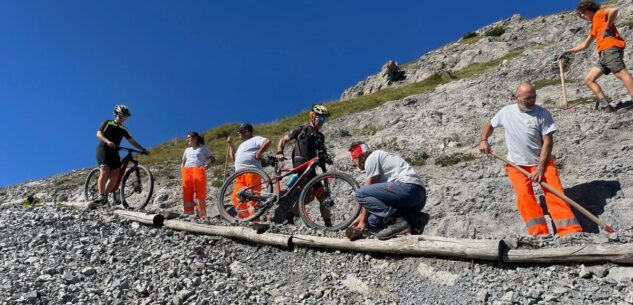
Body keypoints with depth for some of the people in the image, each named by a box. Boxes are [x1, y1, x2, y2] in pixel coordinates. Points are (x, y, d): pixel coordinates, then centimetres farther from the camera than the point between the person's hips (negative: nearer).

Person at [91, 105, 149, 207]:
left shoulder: (124, 129, 16)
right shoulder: (107, 123, 2)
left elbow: (132, 141, 11)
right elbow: (99, 134, -11)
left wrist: (143, 149, -2)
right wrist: (108, 141, -32)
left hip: (114, 152, 5)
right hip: (103, 149, -5)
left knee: (115, 174, -11)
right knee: (104, 171, -23)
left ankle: (105, 196, -5)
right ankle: (101, 197, -29)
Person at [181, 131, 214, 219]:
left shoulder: (202, 148, 14)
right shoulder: (187, 150, 29)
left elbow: (212, 159, 10)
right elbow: (183, 161, 36)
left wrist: (208, 165, -7)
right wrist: (182, 167, 15)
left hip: (198, 170, -5)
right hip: (186, 171, 5)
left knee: (200, 193, -12)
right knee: (187, 194, -3)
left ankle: (201, 215, -13)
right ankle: (188, 214, -1)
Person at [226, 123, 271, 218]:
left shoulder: (255, 139, 3)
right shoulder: (242, 144, 32)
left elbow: (267, 142, -16)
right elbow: (234, 157, 33)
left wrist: (259, 153, -15)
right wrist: (230, 144, 29)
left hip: (252, 172, -9)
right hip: (240, 174, 10)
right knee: (236, 197, 2)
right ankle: (245, 219, 6)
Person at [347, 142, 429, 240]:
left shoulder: (371, 158, 1)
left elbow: (367, 192, 0)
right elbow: (373, 194, 28)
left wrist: (363, 220, 7)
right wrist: (360, 218, 28)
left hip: (408, 188, -10)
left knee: (360, 194, -12)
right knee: (373, 220, 11)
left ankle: (398, 221, -20)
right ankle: (415, 219, 2)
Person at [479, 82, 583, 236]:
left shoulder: (543, 113, -8)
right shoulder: (506, 112, 1)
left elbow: (547, 142, -10)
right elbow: (489, 125, 18)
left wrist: (540, 168, -18)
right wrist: (483, 140, -3)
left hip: (542, 161, 0)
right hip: (517, 164, 1)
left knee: (555, 192, -15)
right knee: (524, 194, -20)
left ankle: (571, 232, -16)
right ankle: (539, 233, -22)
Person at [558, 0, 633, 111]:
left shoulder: (599, 14, 7)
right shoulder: (593, 27, 31)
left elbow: (614, 10, -15)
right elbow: (584, 45, 39)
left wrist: (607, 28, -11)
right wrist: (567, 51, 38)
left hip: (611, 49, -10)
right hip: (604, 54, 10)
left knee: (622, 74, -22)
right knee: (588, 80, 6)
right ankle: (604, 105, -4)